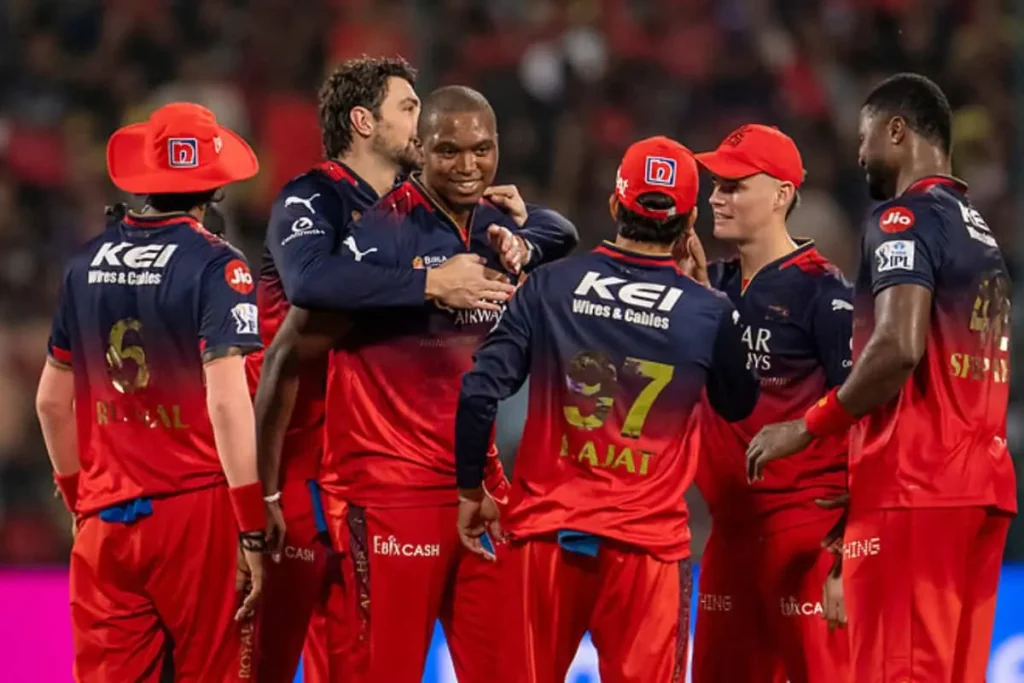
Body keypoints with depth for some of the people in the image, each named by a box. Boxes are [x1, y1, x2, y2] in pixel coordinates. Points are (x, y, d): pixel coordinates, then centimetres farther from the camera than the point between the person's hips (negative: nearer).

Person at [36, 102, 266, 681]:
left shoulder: (88, 263, 8)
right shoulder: (215, 266, -9)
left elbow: (53, 402, 14)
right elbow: (227, 404, -16)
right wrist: (252, 533, -14)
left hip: (106, 519, 4)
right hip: (196, 511, -4)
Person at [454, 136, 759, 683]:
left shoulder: (549, 286, -2)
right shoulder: (708, 313, -3)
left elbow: (480, 391, -7)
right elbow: (738, 408, 16)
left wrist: (471, 489, 7)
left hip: (544, 529, 1)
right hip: (646, 541, -1)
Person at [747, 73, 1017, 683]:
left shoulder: (905, 217, -8)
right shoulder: (981, 230, 19)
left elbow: (900, 348, -20)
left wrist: (809, 428, -11)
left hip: (913, 486, -9)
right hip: (983, 484, 9)